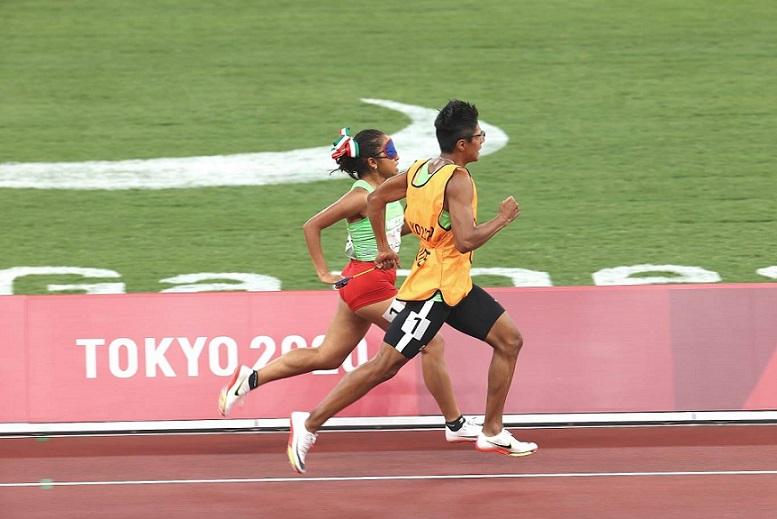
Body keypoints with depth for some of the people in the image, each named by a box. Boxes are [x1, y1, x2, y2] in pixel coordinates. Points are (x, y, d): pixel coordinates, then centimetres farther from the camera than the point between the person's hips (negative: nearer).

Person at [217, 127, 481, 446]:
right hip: (366, 281, -10)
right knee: (431, 343, -6)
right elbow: (312, 226, -14)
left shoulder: (387, 190, 8)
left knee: (327, 357, 13)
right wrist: (323, 273, -12)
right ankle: (455, 424, 3)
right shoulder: (361, 196, -17)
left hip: (378, 280, 10)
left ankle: (250, 379, 17)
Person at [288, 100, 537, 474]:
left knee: (509, 340, 10)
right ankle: (309, 424, -1)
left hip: (456, 287, 10)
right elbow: (466, 241, -28)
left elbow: (375, 198, 17)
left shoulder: (420, 170, 7)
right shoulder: (458, 181, -20)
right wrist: (502, 219, -14)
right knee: (385, 365, -6)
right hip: (433, 289, -10)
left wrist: (383, 247, 25)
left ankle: (492, 433, 14)